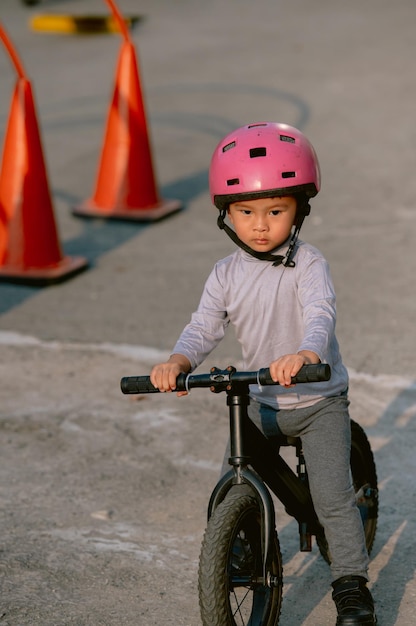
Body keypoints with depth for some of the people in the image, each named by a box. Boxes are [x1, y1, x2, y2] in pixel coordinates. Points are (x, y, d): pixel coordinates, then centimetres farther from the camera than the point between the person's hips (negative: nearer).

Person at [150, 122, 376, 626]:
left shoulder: (307, 264, -16)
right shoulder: (225, 275, -3)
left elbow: (320, 314, -33)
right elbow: (203, 328, -6)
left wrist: (305, 353, -55)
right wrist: (176, 363, -29)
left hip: (318, 401, -4)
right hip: (259, 403, 4)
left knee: (332, 495, -10)